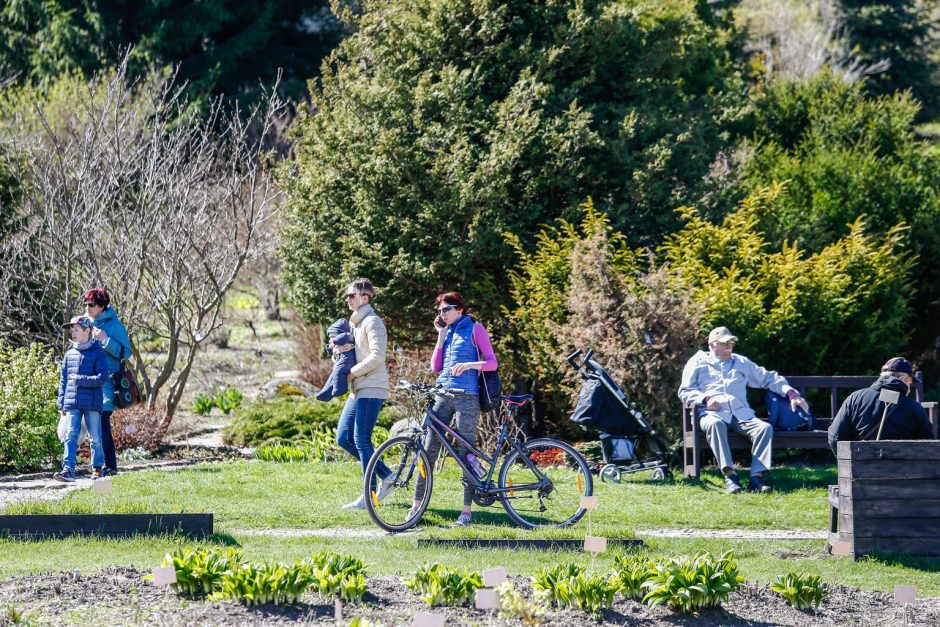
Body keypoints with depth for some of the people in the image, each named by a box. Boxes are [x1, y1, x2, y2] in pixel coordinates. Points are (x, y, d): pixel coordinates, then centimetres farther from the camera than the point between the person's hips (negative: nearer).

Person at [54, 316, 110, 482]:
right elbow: (63, 379, 15)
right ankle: (68, 470, -12)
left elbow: (103, 377, -10)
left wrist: (80, 380, -15)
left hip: (92, 403, -3)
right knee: (71, 436, -6)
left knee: (95, 437, 4)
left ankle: (98, 468, 17)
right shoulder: (69, 354, 12)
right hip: (72, 403, 3)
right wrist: (61, 403, 11)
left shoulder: (97, 353, -2)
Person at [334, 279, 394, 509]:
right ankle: (386, 476, 15)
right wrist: (341, 347, -4)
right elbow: (354, 350, 19)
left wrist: (352, 373, -15)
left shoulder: (372, 322, -10)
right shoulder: (355, 322, 19)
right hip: (358, 390, 10)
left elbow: (377, 356, -19)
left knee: (361, 440, -9)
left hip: (371, 389, -10)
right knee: (344, 438, 7)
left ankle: (370, 495, -3)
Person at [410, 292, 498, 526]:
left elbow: (492, 362, -4)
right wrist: (441, 336, 5)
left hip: (466, 397, -5)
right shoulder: (447, 332, 17)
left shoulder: (475, 329, 1)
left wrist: (468, 364, -21)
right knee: (429, 450, 0)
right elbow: (435, 367, 10)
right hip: (444, 395, 5)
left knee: (466, 451, -4)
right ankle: (417, 504, 3)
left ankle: (467, 509, -1)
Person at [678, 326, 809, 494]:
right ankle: (729, 475, -47)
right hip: (713, 413, -3)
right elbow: (685, 392, 11)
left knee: (765, 428, -27)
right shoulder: (698, 362, 20)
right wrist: (705, 399, -9)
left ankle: (756, 476, -37)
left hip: (741, 414, 3)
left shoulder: (741, 362, 30)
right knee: (715, 424, -40)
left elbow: (770, 378, 30)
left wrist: (791, 393, 15)